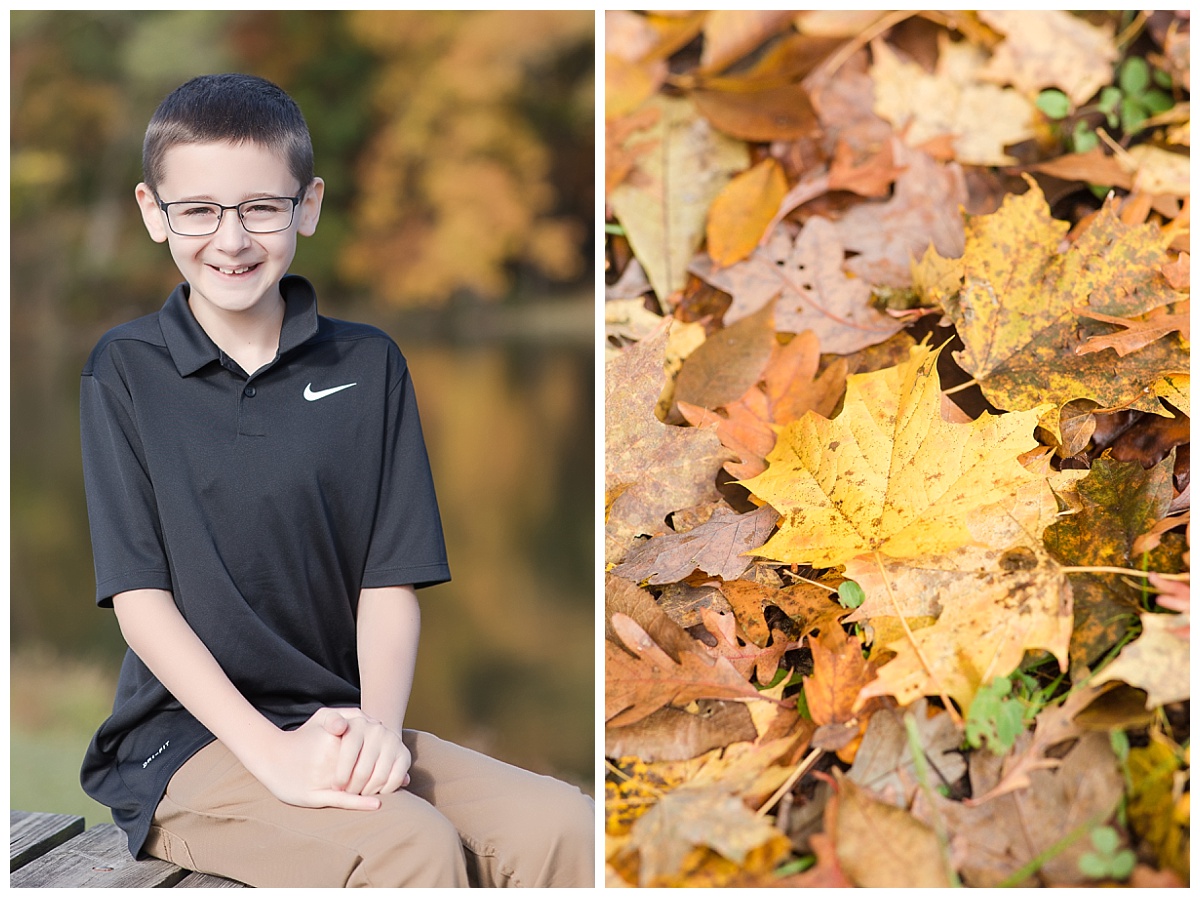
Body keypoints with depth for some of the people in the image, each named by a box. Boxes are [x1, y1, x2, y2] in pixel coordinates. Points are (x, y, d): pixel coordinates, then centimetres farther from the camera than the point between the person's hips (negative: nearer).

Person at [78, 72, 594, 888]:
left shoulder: (369, 365, 9)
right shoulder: (126, 372, 1)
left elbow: (391, 579, 5)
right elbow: (140, 594, -5)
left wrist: (378, 723, -16)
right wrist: (271, 752, -18)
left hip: (340, 722, 3)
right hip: (187, 734, -3)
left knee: (564, 828, -22)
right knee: (413, 849, -30)